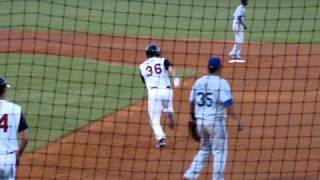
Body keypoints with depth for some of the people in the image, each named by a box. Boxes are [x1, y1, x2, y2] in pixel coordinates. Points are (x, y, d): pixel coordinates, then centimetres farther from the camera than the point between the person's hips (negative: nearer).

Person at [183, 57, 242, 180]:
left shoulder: (199, 82, 7)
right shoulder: (221, 83, -10)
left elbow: (192, 102, 14)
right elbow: (228, 104, -17)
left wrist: (194, 118, 28)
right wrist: (237, 120, -16)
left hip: (200, 121, 6)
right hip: (216, 121, -6)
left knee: (204, 150, 19)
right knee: (219, 151, 5)